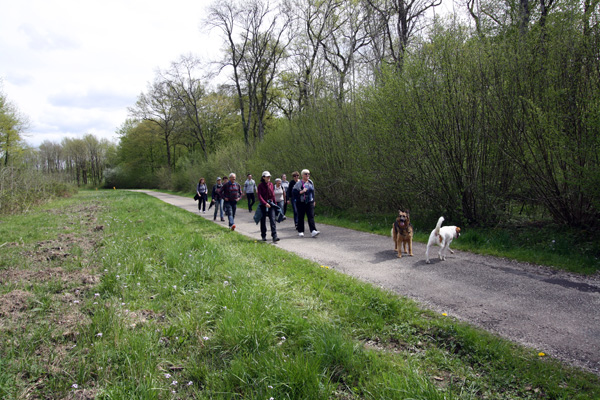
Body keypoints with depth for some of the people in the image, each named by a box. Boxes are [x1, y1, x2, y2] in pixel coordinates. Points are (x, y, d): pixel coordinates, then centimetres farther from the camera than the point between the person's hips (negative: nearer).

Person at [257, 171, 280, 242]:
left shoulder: (271, 184, 7)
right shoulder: (260, 186, -6)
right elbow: (259, 196, -13)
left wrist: (275, 203, 14)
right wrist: (265, 203, -24)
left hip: (271, 203, 2)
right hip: (263, 204, -2)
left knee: (272, 220, -9)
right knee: (263, 220, 7)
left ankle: (274, 236, -14)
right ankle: (263, 236, 20)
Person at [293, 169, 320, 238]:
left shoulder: (310, 182, 11)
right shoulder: (298, 183, -6)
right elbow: (294, 192, -11)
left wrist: (313, 201, 18)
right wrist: (301, 191, -23)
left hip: (310, 203, 4)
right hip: (301, 203, -4)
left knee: (311, 216, -7)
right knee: (301, 217, 4)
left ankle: (313, 231, -15)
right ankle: (300, 231, 15)